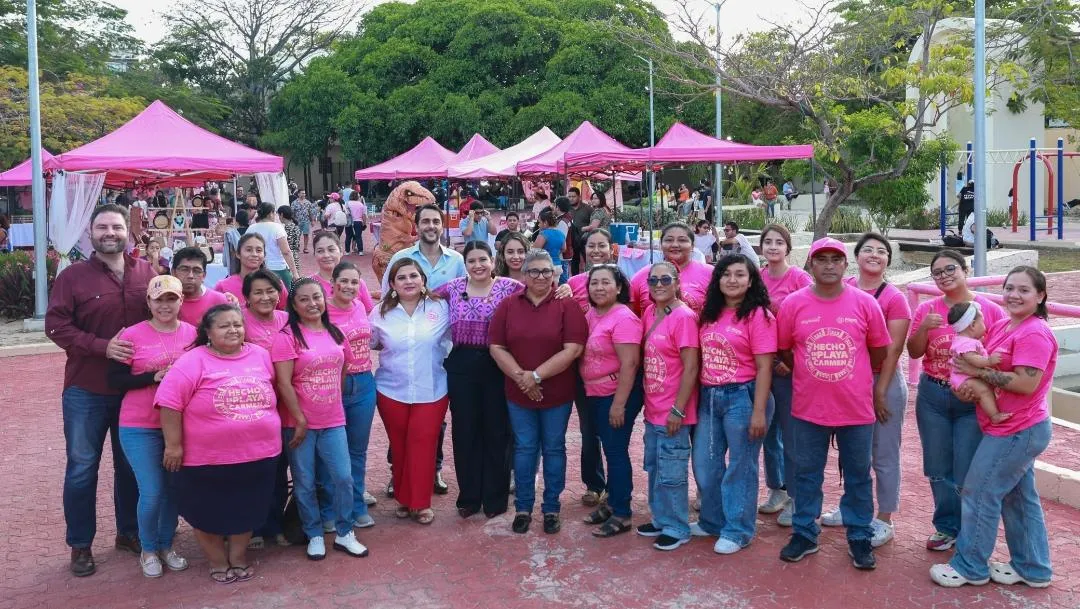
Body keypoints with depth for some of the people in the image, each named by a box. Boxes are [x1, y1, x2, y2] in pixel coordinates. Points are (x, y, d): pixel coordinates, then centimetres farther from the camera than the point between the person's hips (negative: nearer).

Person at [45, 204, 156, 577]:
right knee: (82, 467, 7)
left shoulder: (147, 273, 2)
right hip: (86, 392, -2)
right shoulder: (73, 276, -5)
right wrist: (102, 346, -22)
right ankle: (80, 545, 21)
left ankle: (129, 531, 31)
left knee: (131, 464, 14)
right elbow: (56, 325, -11)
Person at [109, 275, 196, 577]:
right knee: (152, 493, -1)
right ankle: (149, 550, 23)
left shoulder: (193, 333, 0)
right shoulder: (133, 335, -9)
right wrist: (154, 376, -19)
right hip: (140, 428, -3)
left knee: (174, 489, 12)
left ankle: (166, 545, 32)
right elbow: (115, 379, -9)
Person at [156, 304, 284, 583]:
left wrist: (269, 433, 16)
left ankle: (239, 555, 36)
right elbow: (169, 402, -13)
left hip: (258, 455, 4)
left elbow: (270, 396, 15)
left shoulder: (261, 356, 4)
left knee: (246, 509, 16)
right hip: (208, 459, -3)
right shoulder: (193, 361, -10)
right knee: (209, 513, 11)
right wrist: (174, 445, -15)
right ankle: (218, 561, 31)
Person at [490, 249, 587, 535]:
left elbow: (573, 349, -15)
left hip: (557, 393, -2)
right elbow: (496, 347, -2)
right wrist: (521, 377, -15)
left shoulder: (567, 305, -8)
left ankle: (551, 508, 22)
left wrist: (537, 375, -18)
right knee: (524, 449, 11)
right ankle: (523, 508, 24)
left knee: (553, 449, 10)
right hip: (518, 393, 2)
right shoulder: (508, 305, 1)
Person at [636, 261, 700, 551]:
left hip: (673, 412, -8)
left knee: (671, 473, 3)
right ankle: (661, 519, 34)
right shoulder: (649, 313, 7)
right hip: (653, 410, 8)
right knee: (654, 468, 19)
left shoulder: (684, 317, -16)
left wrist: (678, 410, -18)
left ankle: (677, 528, 19)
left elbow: (691, 368, -18)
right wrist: (648, 400, 9)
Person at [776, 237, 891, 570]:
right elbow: (783, 350, 6)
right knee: (807, 474, 13)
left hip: (857, 408, 0)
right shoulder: (793, 304, -6)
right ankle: (804, 534, 29)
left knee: (858, 475, 13)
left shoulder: (865, 303, -5)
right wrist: (811, 375, 7)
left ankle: (859, 538, 28)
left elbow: (878, 351, 7)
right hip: (808, 408, 0)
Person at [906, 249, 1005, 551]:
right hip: (932, 396, 3)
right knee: (938, 468, 12)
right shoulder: (927, 309, 2)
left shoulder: (990, 310, -5)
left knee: (967, 473, -1)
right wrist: (924, 328, -18)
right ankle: (946, 527, 29)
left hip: (973, 400, -3)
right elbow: (914, 352, 0)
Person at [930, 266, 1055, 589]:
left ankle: (970, 567, 13)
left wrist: (979, 372, -20)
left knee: (979, 494, -1)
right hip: (1015, 429, 9)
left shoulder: (1034, 334, -21)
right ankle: (1032, 568, 29)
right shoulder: (1001, 325, 8)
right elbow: (985, 365, 13)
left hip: (1016, 431, -9)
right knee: (1019, 497, 17)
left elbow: (1026, 384, -28)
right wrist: (971, 385, -8)